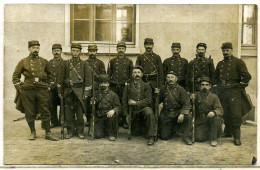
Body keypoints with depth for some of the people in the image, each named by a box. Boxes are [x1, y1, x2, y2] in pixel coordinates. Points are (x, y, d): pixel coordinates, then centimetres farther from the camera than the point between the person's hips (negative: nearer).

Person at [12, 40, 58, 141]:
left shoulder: (44, 61, 9)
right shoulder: (23, 62, 4)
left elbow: (50, 75, 21)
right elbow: (15, 76, 8)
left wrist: (49, 85, 12)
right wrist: (19, 88, 0)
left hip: (42, 91, 1)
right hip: (28, 91, -1)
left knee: (45, 112, 1)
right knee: (29, 113, 6)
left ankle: (48, 133, 8)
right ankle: (33, 132, 23)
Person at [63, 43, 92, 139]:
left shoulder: (84, 64, 5)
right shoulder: (66, 63, 11)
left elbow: (88, 80, 2)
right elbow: (63, 77, 13)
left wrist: (86, 93, -4)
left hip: (79, 91, -2)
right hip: (68, 91, 2)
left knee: (79, 112, -1)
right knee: (68, 113, 2)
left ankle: (80, 131, 12)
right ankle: (70, 131, 14)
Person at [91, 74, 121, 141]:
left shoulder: (113, 94, 6)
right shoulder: (96, 94, 12)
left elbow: (118, 107, 0)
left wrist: (113, 110, -22)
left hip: (109, 115, -1)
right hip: (99, 118, 1)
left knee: (113, 116, -37)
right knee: (97, 135, -18)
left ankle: (112, 134, -11)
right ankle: (105, 130, 20)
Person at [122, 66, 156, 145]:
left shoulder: (146, 86, 4)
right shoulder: (128, 87, 8)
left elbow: (148, 100, -7)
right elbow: (124, 101, 7)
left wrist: (135, 103, -16)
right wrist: (126, 114, 0)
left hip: (144, 108, -2)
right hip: (133, 111, 3)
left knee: (149, 113, -37)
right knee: (134, 133, 1)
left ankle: (151, 137, -28)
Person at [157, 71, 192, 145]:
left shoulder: (181, 89, -6)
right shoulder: (163, 89, 1)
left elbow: (186, 104, -12)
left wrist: (182, 114, -28)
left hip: (178, 112, -1)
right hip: (166, 114, 2)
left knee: (188, 116, -35)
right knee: (165, 136, -3)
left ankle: (187, 137, -12)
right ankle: (172, 128, 33)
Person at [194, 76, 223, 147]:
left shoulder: (214, 96, -2)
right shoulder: (196, 95, 3)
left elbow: (220, 110, -14)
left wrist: (214, 112, -33)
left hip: (211, 120, 0)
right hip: (200, 122, 1)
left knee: (216, 118, -35)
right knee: (199, 138, -20)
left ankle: (213, 139, -14)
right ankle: (208, 133, 17)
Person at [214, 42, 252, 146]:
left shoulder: (238, 62, 0)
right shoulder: (220, 64, 15)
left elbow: (246, 77, -4)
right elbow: (216, 77, 26)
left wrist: (239, 87, -7)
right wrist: (217, 87, 13)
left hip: (234, 93, -4)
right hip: (222, 93, 5)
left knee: (236, 115, -5)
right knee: (226, 115, 10)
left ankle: (237, 137, 4)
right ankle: (227, 132, 25)